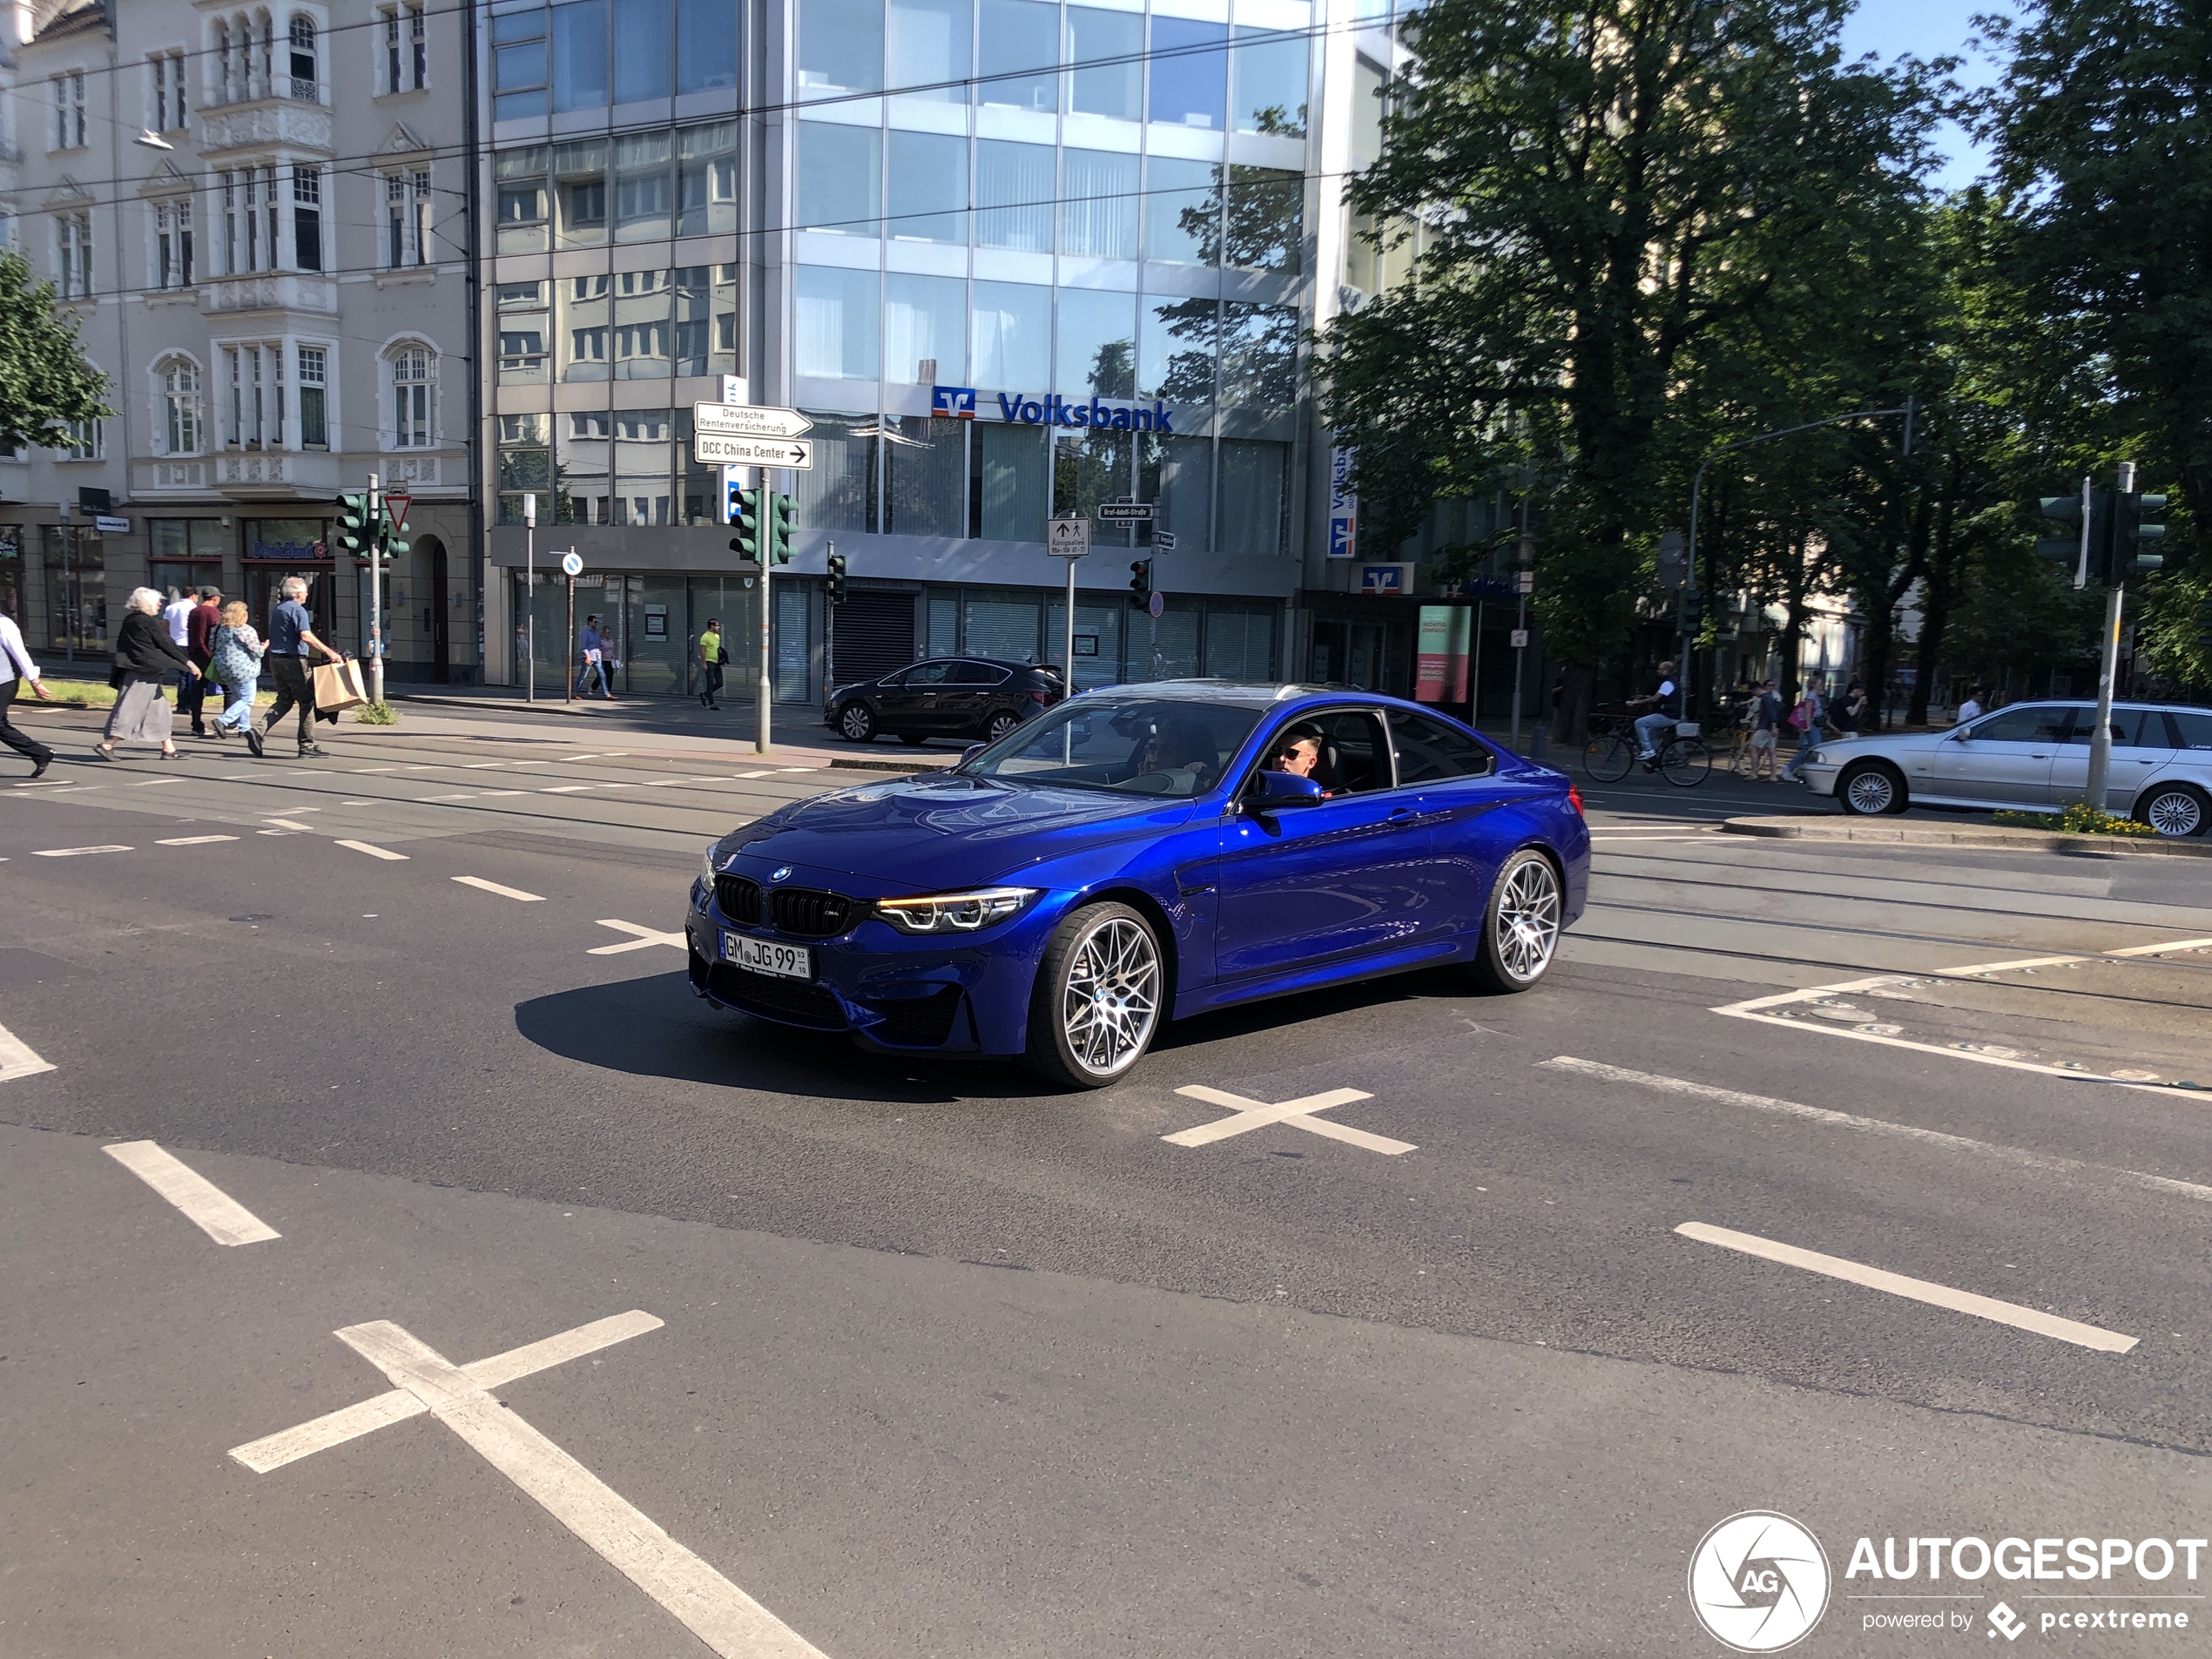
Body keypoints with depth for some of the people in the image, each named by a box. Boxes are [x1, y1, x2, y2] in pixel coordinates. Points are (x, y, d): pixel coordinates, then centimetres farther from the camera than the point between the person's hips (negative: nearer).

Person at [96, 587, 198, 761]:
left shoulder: (129, 621, 13)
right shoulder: (150, 623, -12)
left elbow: (121, 647, 17)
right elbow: (168, 645, -11)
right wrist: (188, 663, -5)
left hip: (130, 670, 9)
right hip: (145, 672, -9)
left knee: (159, 708, 13)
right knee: (132, 709, -6)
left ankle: (168, 748, 14)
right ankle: (107, 745, -8)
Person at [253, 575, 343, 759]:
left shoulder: (277, 610, 17)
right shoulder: (298, 610, -12)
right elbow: (306, 636, -25)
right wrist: (330, 652, -30)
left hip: (275, 659, 9)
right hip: (293, 661, -9)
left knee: (284, 701, 13)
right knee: (307, 701, 0)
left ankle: (258, 732, -4)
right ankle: (307, 745, 2)